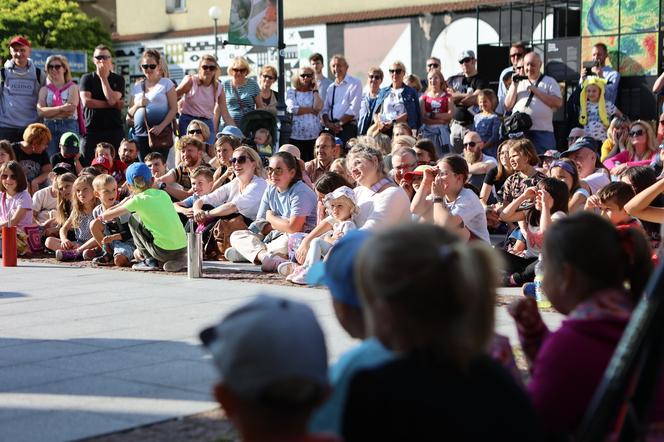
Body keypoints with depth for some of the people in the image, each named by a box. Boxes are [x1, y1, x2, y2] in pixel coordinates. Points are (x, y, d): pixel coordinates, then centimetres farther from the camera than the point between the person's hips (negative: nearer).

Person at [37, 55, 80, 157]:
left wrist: (49, 112, -2)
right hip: (49, 127, 2)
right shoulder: (44, 89, 14)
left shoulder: (72, 87, 6)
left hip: (69, 126, -2)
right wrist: (61, 108, -12)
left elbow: (70, 110, -8)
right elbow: (40, 112, -2)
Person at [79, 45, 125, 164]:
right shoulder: (87, 78, 8)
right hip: (91, 130, 0)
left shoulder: (118, 79, 8)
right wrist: (112, 105, -7)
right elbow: (86, 101, -8)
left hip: (114, 130, 0)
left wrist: (103, 77, -2)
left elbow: (112, 100, -9)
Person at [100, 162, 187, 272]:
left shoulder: (138, 200, -3)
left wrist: (103, 215, 30)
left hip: (165, 251, -6)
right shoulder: (163, 194, 12)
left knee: (133, 219, 14)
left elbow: (106, 216, 6)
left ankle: (149, 260, 12)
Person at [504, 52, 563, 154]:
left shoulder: (549, 82, 10)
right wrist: (514, 85, 3)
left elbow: (558, 103, -5)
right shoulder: (519, 82, 20)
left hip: (542, 131, -3)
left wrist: (536, 91, -6)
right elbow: (507, 106, 12)